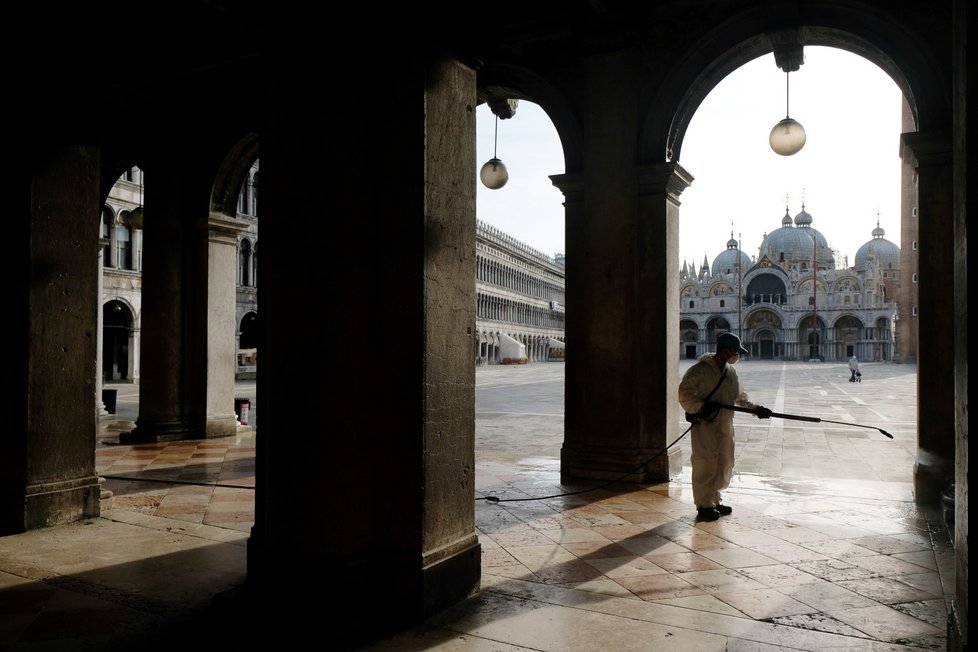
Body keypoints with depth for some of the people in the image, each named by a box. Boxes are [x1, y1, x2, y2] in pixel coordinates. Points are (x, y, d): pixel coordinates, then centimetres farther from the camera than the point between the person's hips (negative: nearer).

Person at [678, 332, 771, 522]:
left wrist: (755, 409, 8)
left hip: (725, 425, 8)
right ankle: (704, 505, 7)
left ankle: (714, 500, 27)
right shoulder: (700, 369, -13)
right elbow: (685, 393, -16)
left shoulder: (731, 371, 12)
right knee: (705, 464, -4)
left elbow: (740, 397, 20)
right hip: (704, 425, -8)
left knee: (725, 464, 13)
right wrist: (700, 407, -27)